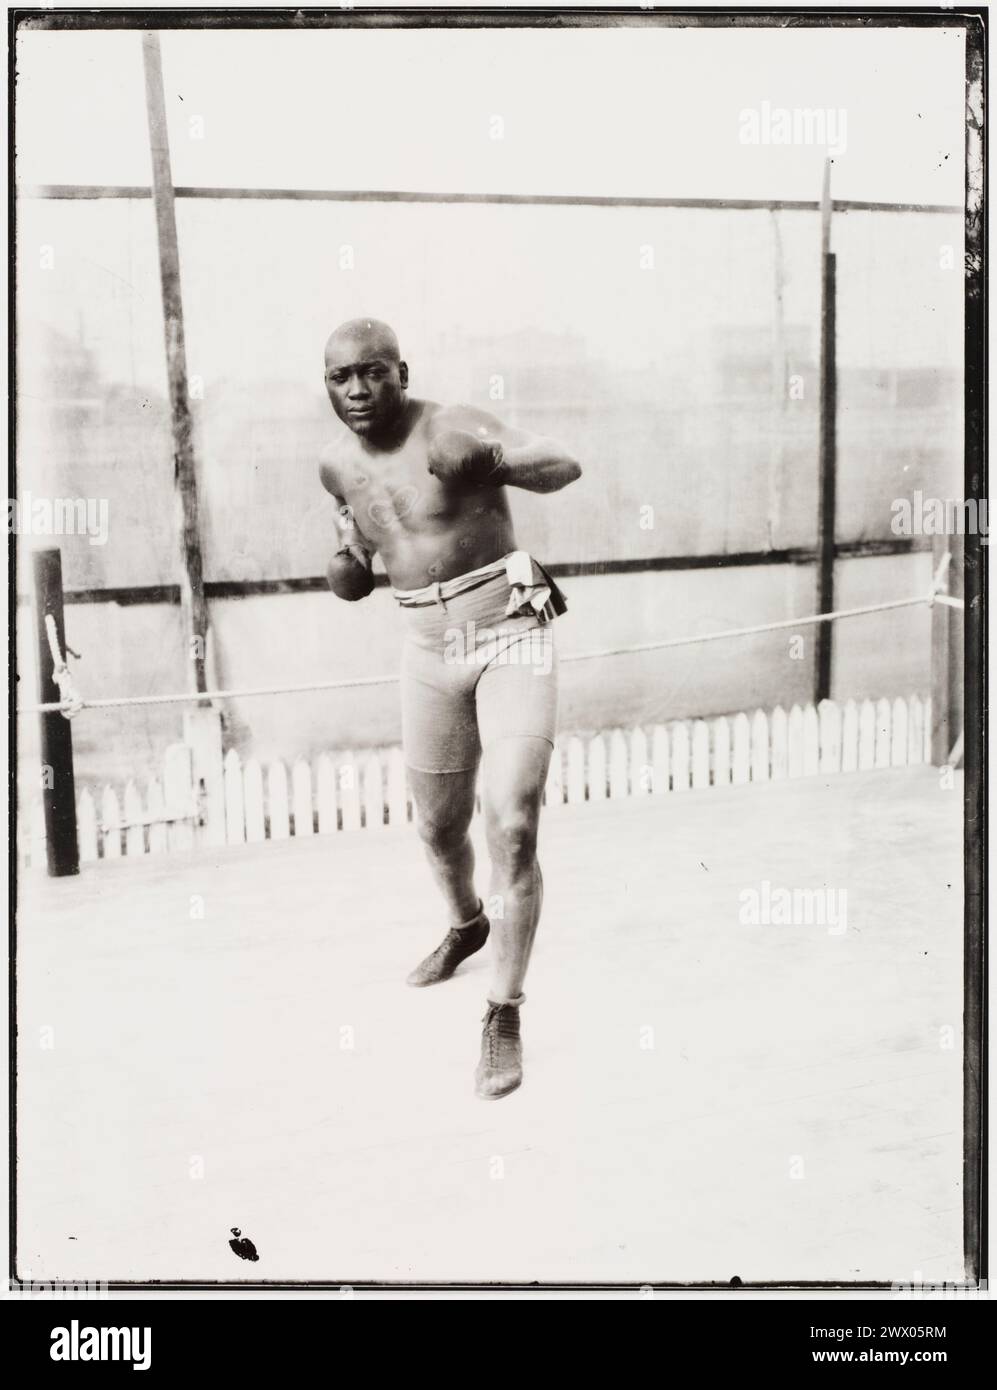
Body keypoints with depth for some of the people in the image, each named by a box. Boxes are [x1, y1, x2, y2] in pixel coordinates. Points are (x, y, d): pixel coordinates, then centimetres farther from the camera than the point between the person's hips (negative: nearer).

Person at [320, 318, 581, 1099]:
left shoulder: (452, 428, -15)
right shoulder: (338, 466, 3)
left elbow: (566, 466, -21)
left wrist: (489, 458, -33)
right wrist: (353, 557, 7)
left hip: (511, 639, -6)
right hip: (430, 654, 6)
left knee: (512, 829, -15)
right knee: (438, 828, 18)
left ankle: (504, 1016, -4)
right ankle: (466, 927, 50)